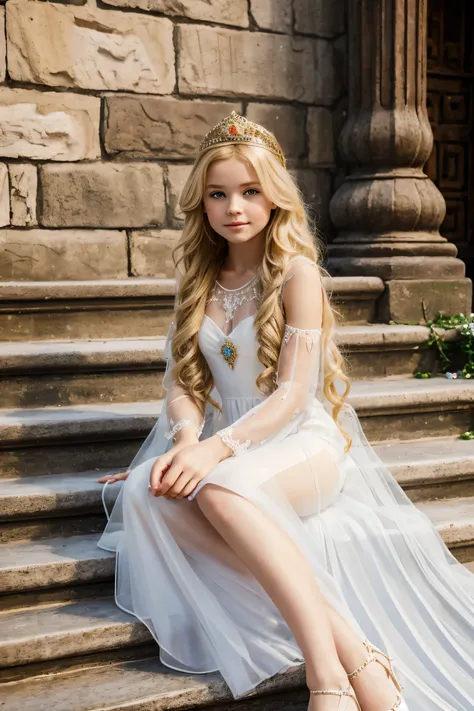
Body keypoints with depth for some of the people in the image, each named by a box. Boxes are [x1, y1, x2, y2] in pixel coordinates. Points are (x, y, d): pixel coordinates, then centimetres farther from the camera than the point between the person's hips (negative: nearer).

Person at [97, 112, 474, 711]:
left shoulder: (297, 271, -4)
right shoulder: (197, 277, 13)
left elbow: (292, 394, -11)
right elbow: (181, 380, 9)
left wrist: (219, 448, -26)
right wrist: (187, 438, -14)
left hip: (303, 443, -5)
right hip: (224, 448, 5)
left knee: (221, 490, -39)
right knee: (147, 492, -31)